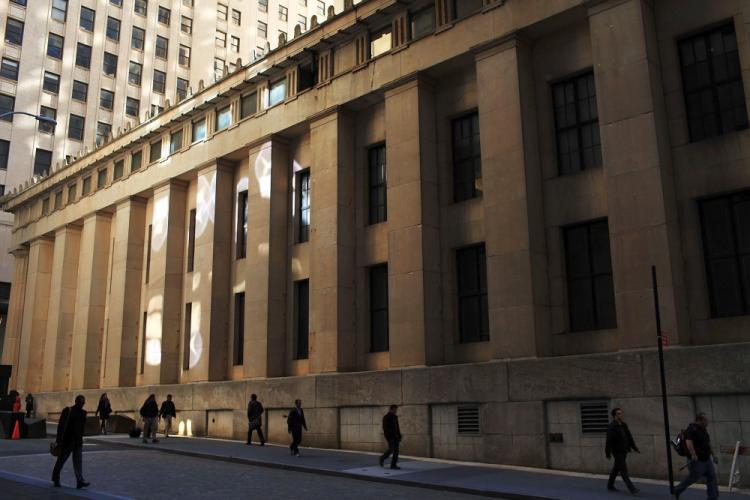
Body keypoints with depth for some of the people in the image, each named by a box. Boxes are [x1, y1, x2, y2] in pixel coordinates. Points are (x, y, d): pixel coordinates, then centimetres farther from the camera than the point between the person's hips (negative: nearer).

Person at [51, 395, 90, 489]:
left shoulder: (83, 413, 8)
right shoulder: (67, 411, -8)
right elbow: (61, 425, -10)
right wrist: (59, 439, -13)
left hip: (78, 441, 4)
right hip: (67, 441, -4)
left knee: (78, 460, -3)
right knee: (61, 459, 10)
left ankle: (80, 481, -10)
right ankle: (55, 478, 30)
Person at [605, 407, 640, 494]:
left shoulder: (624, 425, 10)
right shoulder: (611, 427, -14)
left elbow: (629, 437, 18)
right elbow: (609, 441, -17)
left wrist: (635, 448, 16)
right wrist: (608, 453, -18)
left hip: (624, 451, 8)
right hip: (617, 452, -8)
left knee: (616, 468, 16)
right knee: (623, 470, -9)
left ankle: (610, 485, 27)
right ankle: (632, 488, -11)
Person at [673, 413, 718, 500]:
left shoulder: (703, 429, 13)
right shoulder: (692, 429, -16)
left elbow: (708, 443, 24)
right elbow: (688, 442, -29)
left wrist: (713, 454, 23)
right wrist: (693, 454, -37)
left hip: (706, 459, 9)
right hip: (697, 460, -9)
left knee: (712, 477, 3)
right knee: (693, 477, 1)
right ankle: (677, 490, 18)